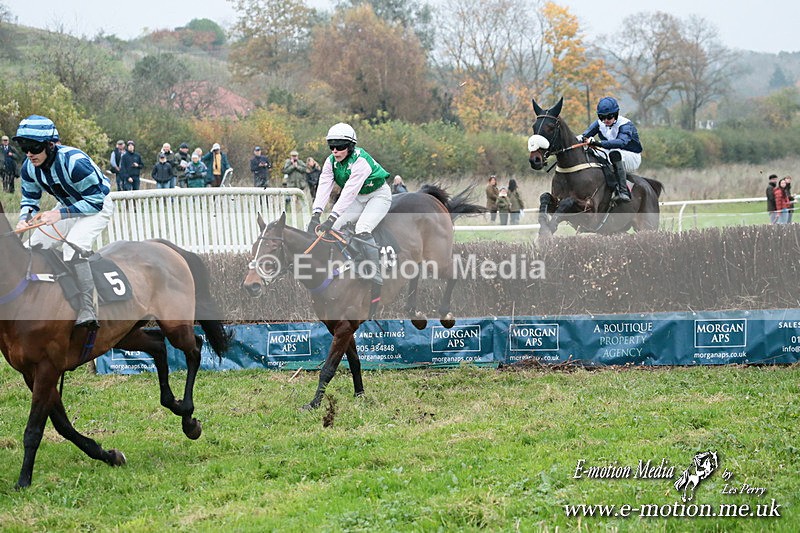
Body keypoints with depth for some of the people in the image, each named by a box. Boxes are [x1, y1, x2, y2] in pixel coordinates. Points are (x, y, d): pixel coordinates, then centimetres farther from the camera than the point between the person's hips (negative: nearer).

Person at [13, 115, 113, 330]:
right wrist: (24, 218, -21)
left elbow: (95, 201, -28)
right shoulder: (29, 167, -13)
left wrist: (60, 214, -35)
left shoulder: (74, 162, -35)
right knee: (32, 248, -2)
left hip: (98, 207, -8)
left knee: (73, 248, -31)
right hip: (68, 206, 8)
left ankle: (87, 314, -27)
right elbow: (29, 198, 2)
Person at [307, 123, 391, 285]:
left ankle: (375, 274, -26)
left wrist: (331, 218, -44)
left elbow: (349, 193, -37)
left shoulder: (360, 160, -32)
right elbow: (324, 188, -19)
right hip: (359, 198, 7)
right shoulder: (331, 162, -9)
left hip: (379, 195, -7)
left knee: (362, 229, -28)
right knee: (334, 226, -9)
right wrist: (315, 215, -34)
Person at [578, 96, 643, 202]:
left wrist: (600, 143, -54)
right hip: (611, 158, 6)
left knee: (615, 153, -38)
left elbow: (622, 142, -41)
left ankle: (623, 192, -43)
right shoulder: (599, 123, -1)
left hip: (632, 158, -6)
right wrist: (580, 138, -40)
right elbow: (587, 133, -13)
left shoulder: (625, 125, -21)